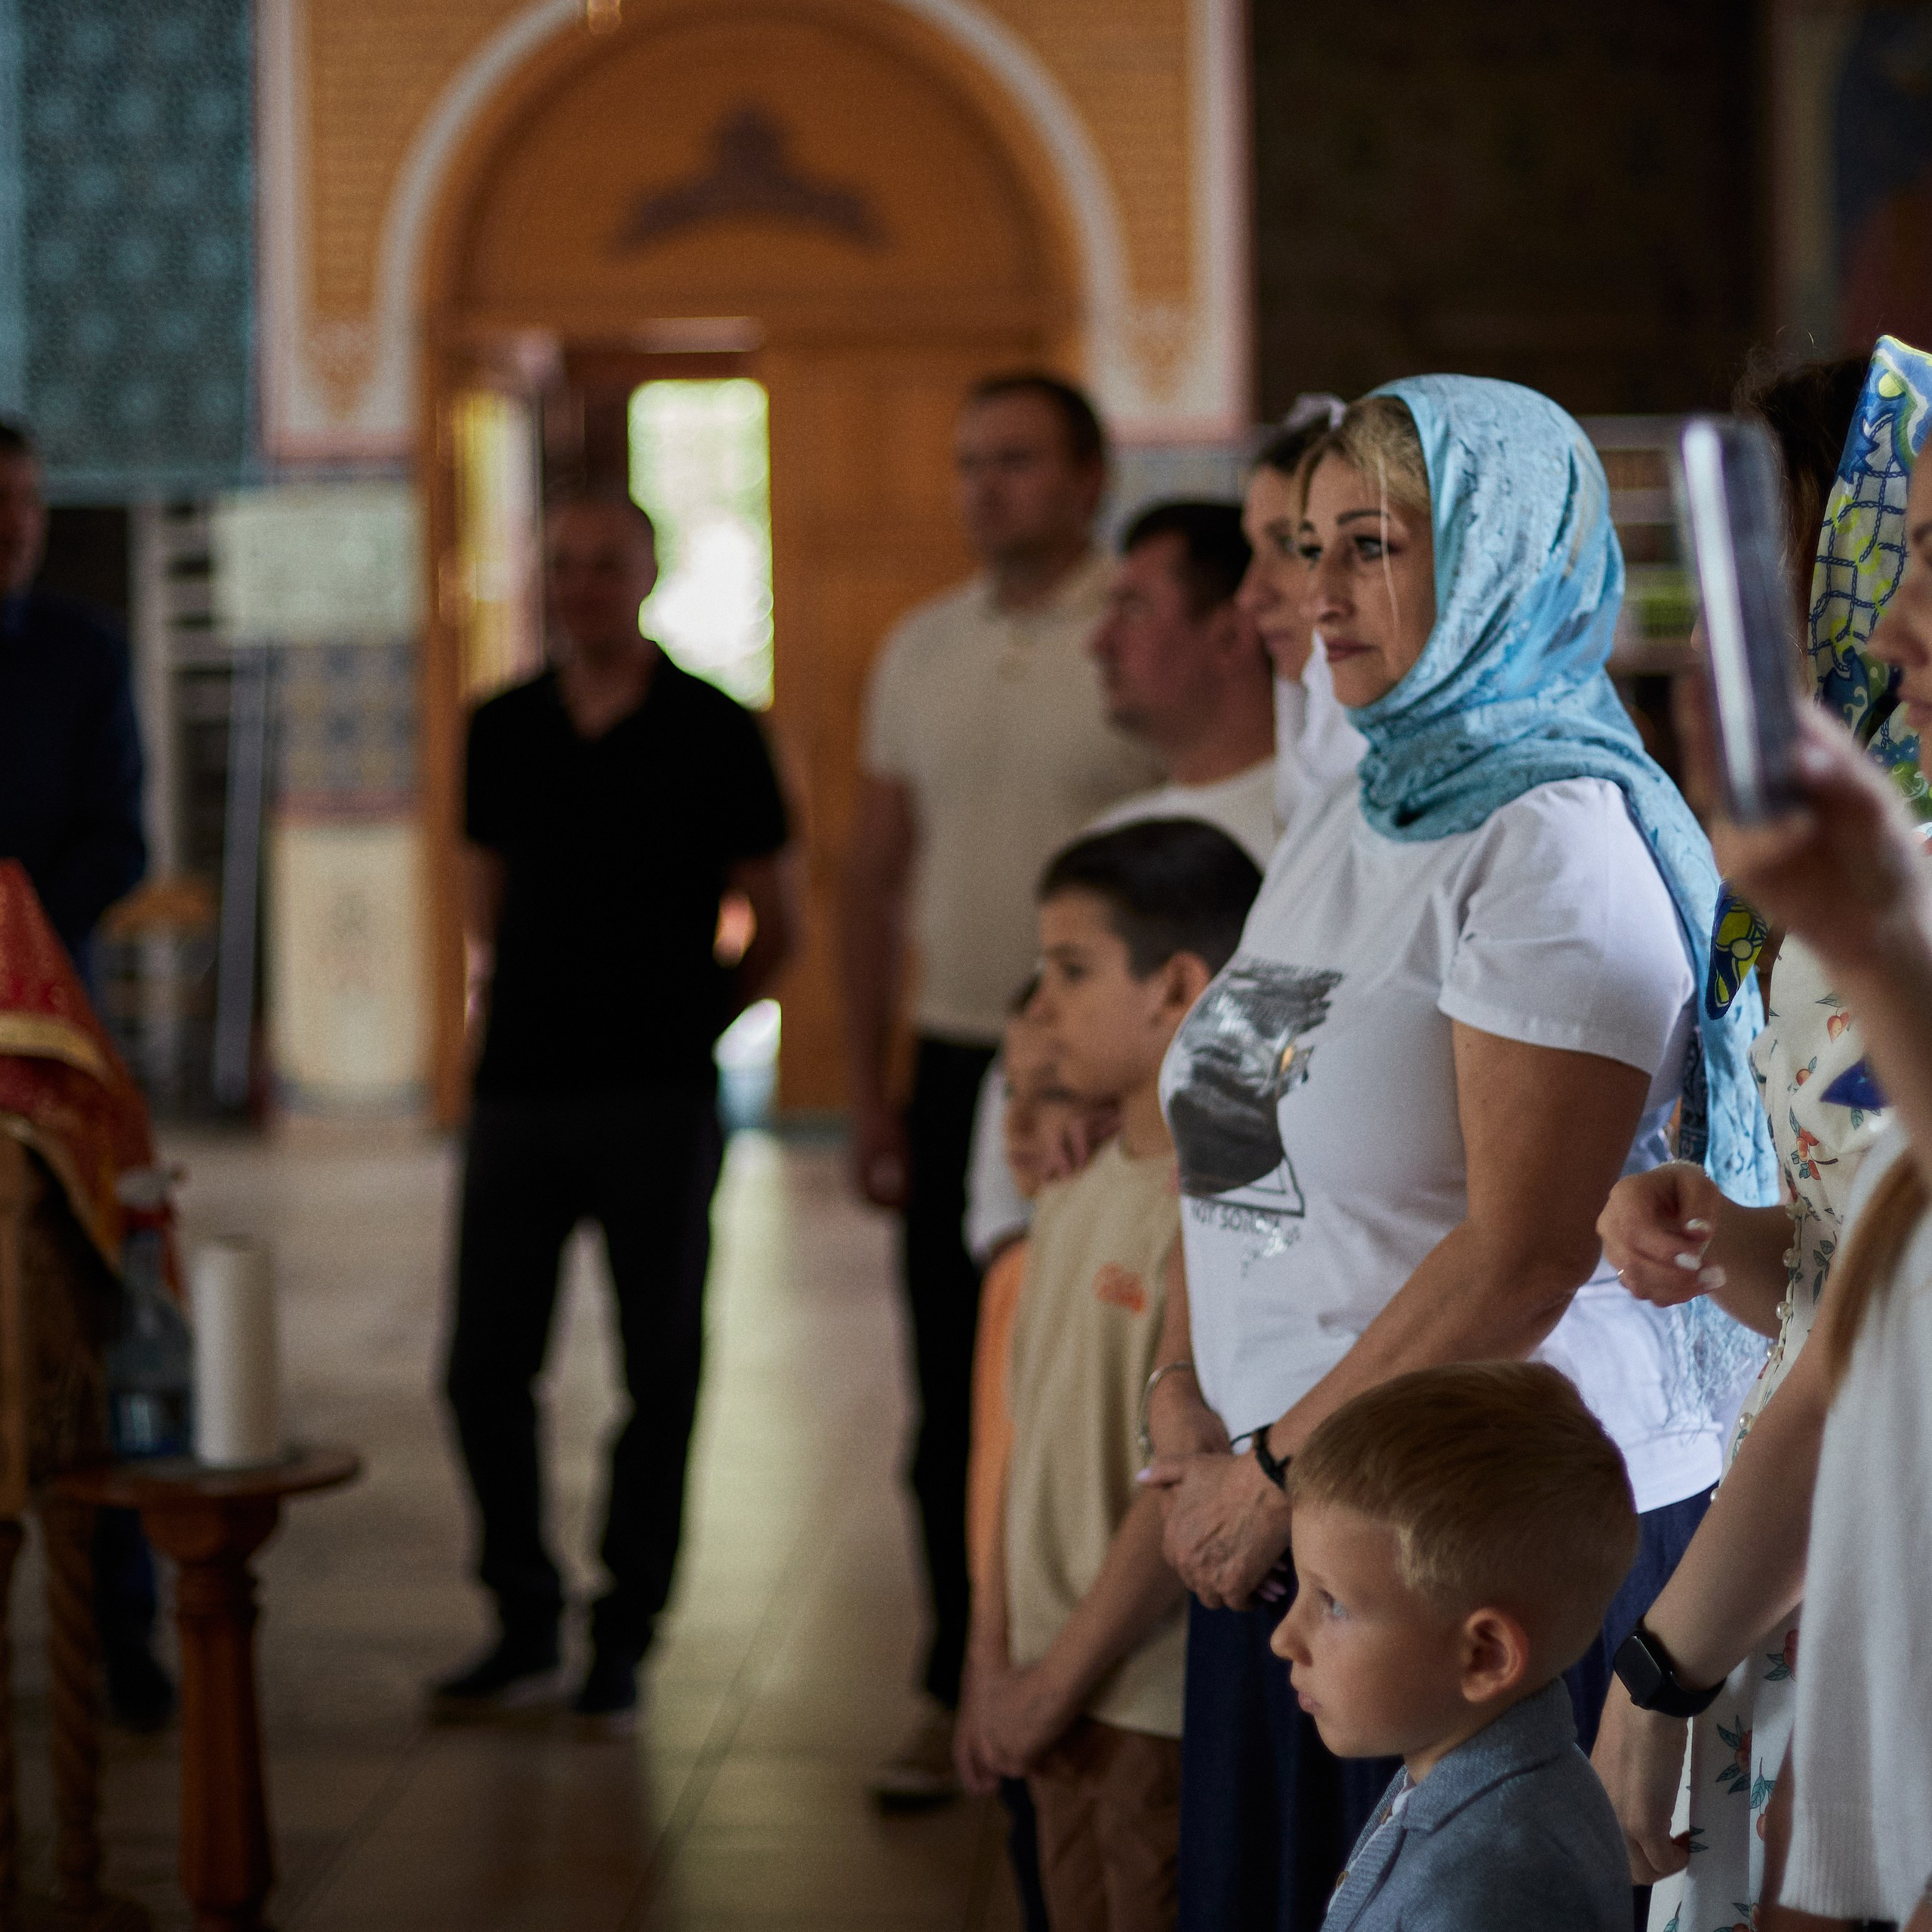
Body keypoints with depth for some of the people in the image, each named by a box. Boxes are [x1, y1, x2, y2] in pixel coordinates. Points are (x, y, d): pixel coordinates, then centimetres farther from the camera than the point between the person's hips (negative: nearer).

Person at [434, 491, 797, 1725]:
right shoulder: (503, 731, 8)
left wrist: (683, 1023, 5)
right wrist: (529, 1008, 13)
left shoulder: (715, 734, -2)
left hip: (658, 1099, -3)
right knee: (486, 1368, 3)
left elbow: (777, 929, 5)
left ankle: (624, 1640, 13)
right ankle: (525, 1624, 17)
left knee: (660, 1375, 3)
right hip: (518, 1089, 3)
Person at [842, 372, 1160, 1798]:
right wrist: (868, 1089, 10)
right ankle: (965, 1695, 19)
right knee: (958, 1397, 8)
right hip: (957, 1062, 5)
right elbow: (874, 875, 15)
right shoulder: (922, 650, 10)